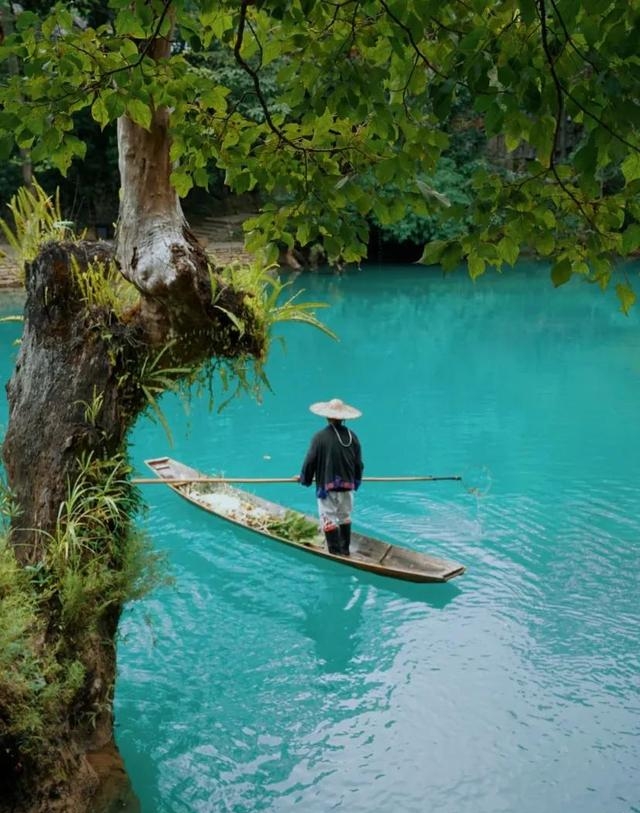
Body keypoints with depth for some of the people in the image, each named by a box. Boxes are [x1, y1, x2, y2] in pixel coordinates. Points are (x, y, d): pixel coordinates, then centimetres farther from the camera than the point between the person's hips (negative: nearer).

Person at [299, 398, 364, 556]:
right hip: (347, 485, 5)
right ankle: (345, 550, 28)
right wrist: (356, 481, 23)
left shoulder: (320, 436, -14)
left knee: (329, 519, 3)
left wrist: (305, 479, 10)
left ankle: (336, 552, 1)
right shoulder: (352, 436, -2)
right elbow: (358, 463, 6)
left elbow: (310, 461, -8)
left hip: (327, 486, -4)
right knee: (345, 517, 19)